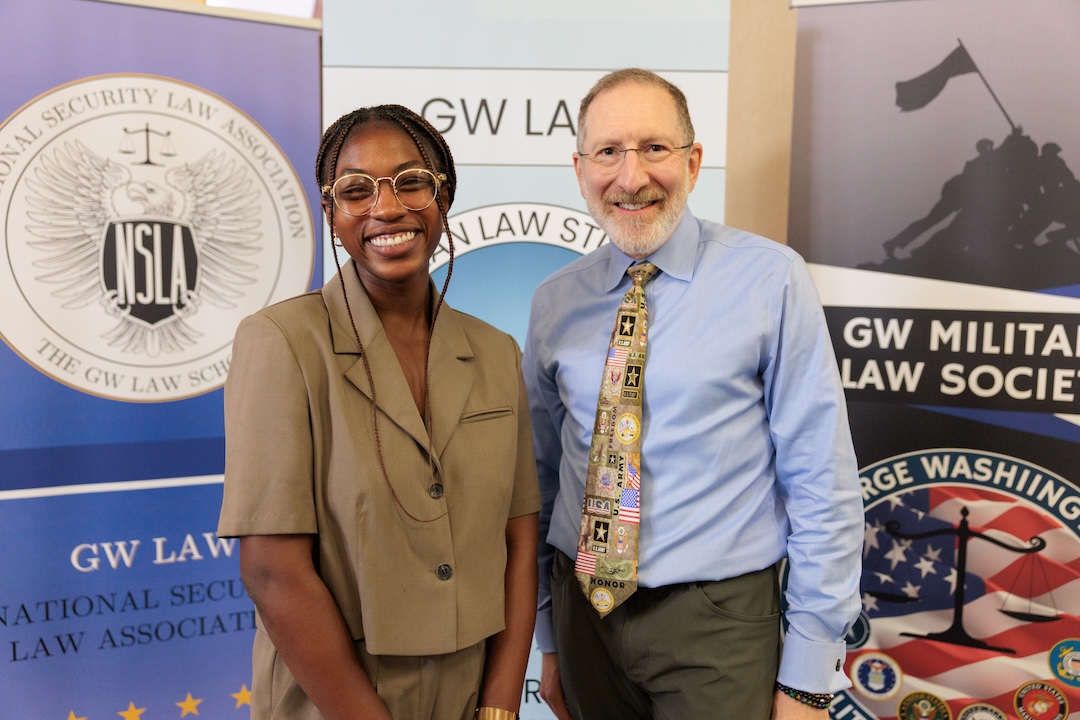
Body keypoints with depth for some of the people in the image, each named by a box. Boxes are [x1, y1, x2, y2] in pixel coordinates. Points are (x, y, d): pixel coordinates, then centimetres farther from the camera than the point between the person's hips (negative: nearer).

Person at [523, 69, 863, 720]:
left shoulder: (769, 281, -10)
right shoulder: (554, 302, 1)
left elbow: (822, 483, -9)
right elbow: (543, 475, 8)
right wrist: (549, 637, 12)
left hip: (716, 622, -3)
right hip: (582, 612, 3)